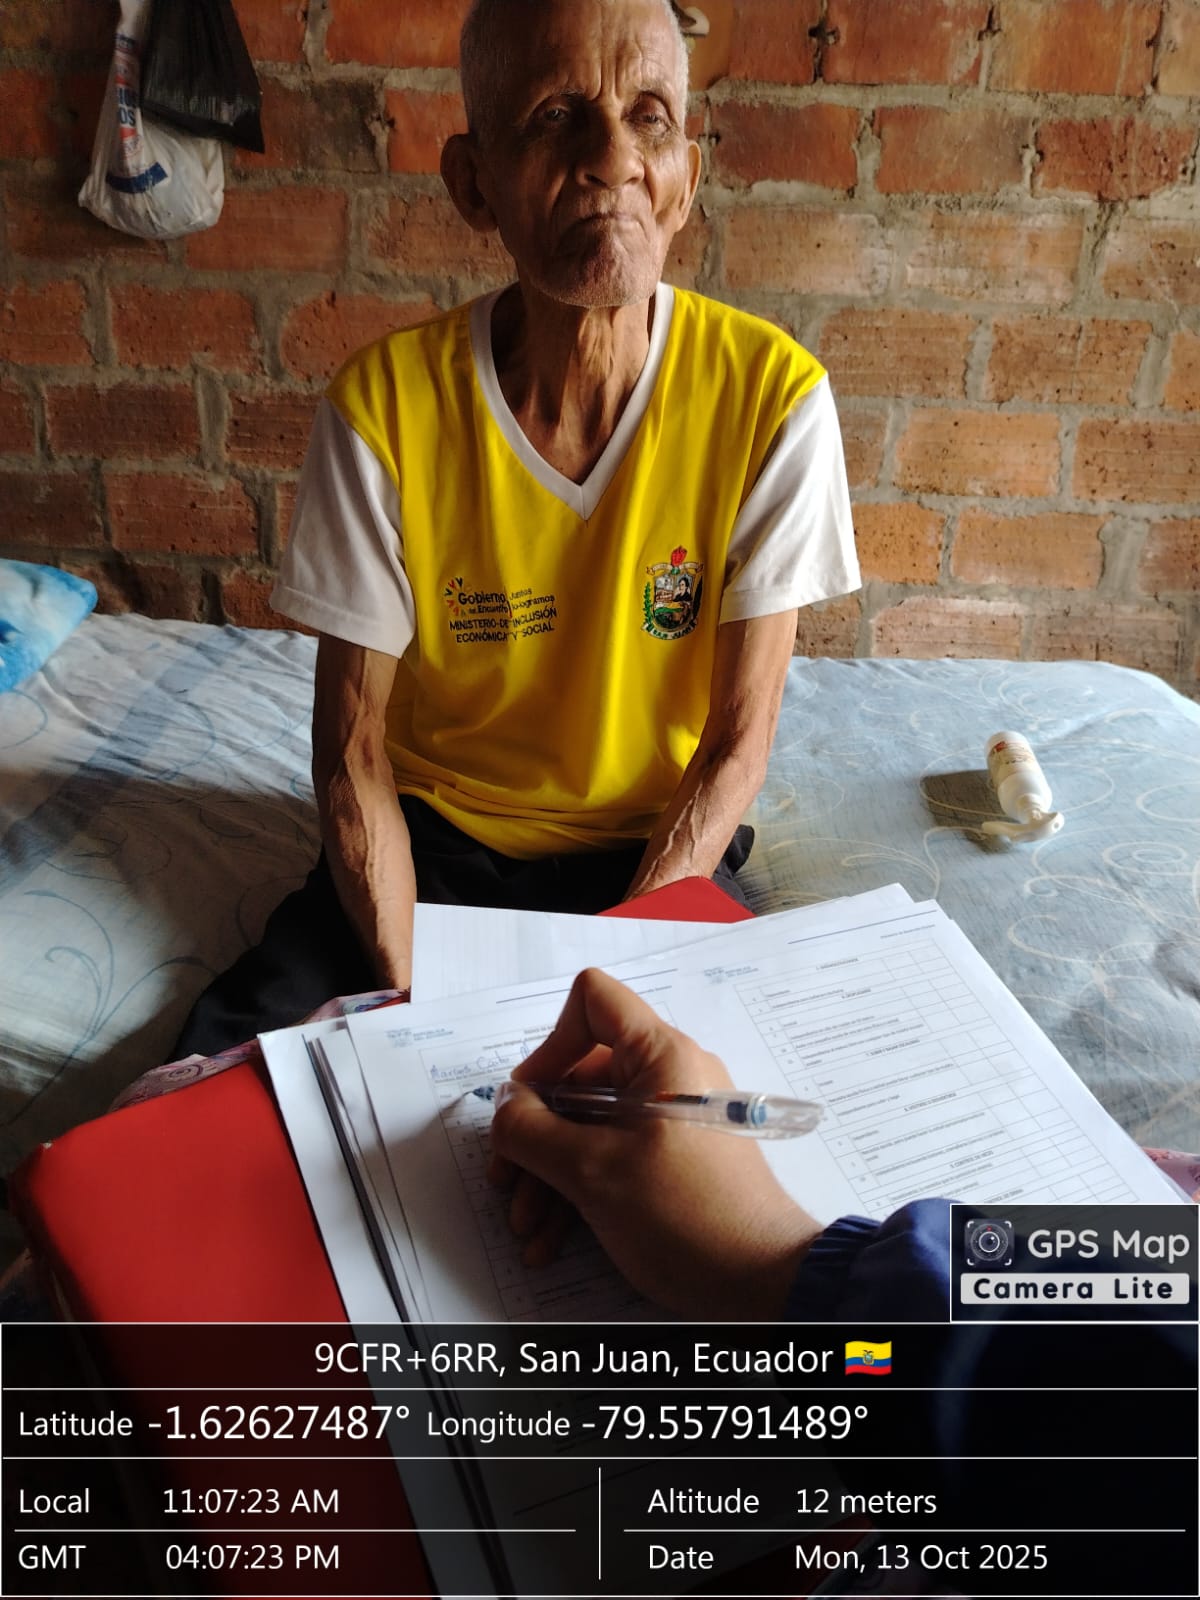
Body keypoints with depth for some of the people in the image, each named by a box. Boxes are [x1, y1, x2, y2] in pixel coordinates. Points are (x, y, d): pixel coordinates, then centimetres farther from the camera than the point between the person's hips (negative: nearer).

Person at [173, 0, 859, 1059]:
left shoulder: (770, 394, -15)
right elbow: (354, 748, -9)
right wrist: (413, 995, -19)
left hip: (660, 850, 0)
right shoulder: (384, 406, -15)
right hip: (437, 837, 1)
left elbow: (739, 742, -10)